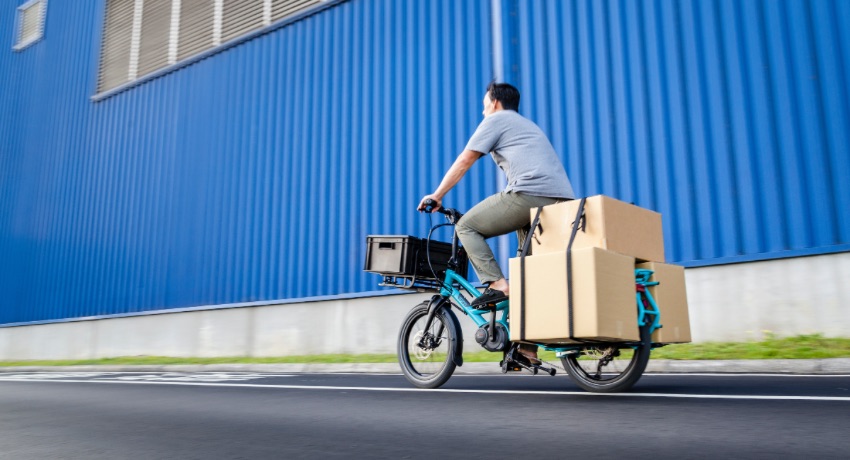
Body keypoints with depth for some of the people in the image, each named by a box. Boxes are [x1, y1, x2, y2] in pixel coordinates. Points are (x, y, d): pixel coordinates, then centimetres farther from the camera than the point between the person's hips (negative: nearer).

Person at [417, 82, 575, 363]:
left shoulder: (496, 119, 11)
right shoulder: (527, 125, 36)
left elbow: (464, 161, 7)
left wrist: (436, 196, 13)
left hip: (529, 193, -8)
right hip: (562, 199, 8)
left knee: (466, 226, 5)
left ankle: (496, 285, -10)